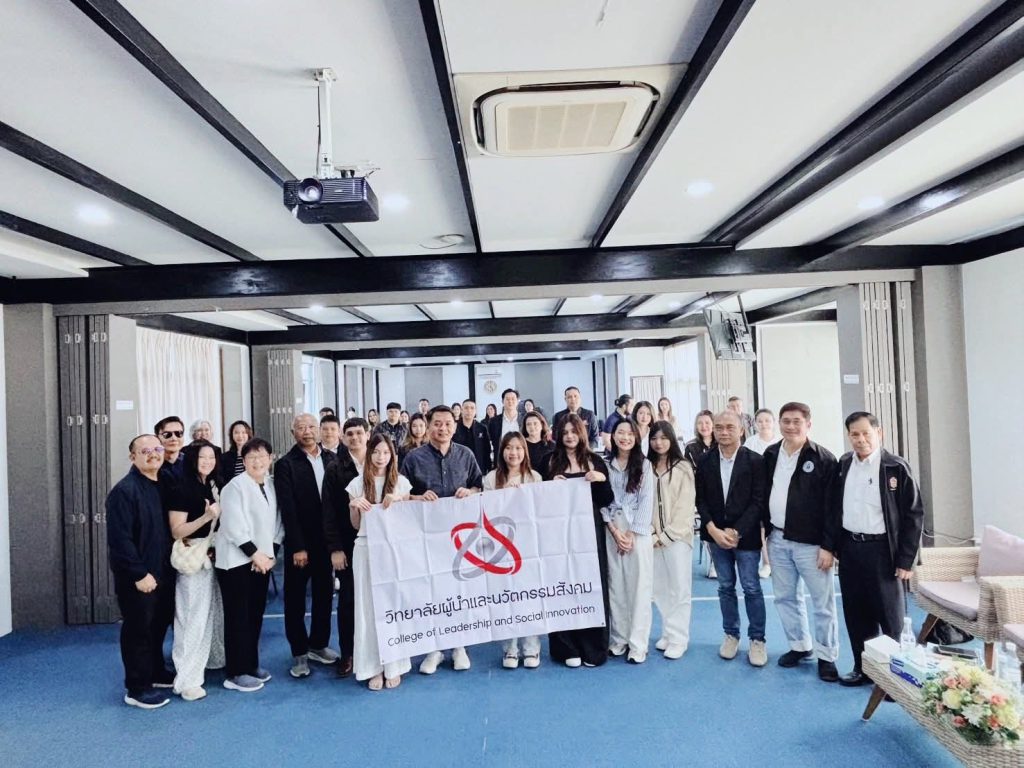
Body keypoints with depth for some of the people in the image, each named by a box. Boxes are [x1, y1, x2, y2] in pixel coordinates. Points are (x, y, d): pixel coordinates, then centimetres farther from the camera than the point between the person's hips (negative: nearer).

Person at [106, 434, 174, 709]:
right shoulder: (124, 490, -18)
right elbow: (119, 538, -22)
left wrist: (169, 565, 8)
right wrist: (139, 574, -21)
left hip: (162, 572, 8)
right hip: (137, 577, -8)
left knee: (158, 626, 20)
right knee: (138, 630, 4)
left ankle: (156, 673, 36)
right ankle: (137, 688, 17)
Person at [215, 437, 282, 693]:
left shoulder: (271, 485, 8)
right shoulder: (235, 486, -11)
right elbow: (234, 526, -17)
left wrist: (270, 553, 0)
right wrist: (254, 553, -14)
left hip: (262, 560, 6)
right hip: (237, 561, -6)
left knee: (256, 615, 12)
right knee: (238, 617, 0)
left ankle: (251, 665, 25)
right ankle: (236, 673, 10)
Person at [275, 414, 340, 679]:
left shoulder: (332, 459, 3)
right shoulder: (286, 464, -9)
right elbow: (288, 508, -12)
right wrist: (297, 547, -15)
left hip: (327, 539, 4)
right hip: (299, 542, -4)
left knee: (324, 594, 14)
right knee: (296, 598, 7)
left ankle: (318, 644, 29)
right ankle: (299, 653, 19)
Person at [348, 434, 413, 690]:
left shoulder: (401, 482, 3)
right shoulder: (358, 483, 4)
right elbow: (355, 525, 9)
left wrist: (397, 501, -10)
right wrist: (354, 506, -10)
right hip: (366, 549, 1)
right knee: (368, 607, 4)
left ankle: (393, 666, 14)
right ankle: (373, 667, 12)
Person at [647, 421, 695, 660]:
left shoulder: (683, 468, -4)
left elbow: (685, 506, -7)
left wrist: (666, 535, -9)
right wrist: (652, 532, -6)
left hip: (677, 536, -3)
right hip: (653, 537, 4)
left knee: (679, 589, 1)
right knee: (660, 588, 9)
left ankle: (678, 638, 9)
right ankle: (668, 633, 23)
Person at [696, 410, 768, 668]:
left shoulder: (755, 461, -7)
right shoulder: (705, 462, 1)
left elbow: (758, 501, -9)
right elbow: (701, 499, 3)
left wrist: (736, 531, -14)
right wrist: (713, 529, -9)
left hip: (745, 535, -3)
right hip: (716, 534, 3)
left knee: (751, 588, 3)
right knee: (725, 587, 12)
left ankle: (757, 639, 17)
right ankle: (731, 634, 25)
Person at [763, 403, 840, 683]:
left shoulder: (823, 459, -10)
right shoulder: (770, 454, 6)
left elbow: (832, 506, -11)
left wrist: (828, 546, -13)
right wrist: (766, 531, 9)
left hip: (811, 543, -5)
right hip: (778, 539, 5)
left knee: (822, 602, 5)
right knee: (785, 598, 14)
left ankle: (826, 655, 19)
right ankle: (799, 646, 31)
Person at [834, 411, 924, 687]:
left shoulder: (896, 467, -9)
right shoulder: (843, 465, 5)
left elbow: (914, 514, -8)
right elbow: (834, 507, 11)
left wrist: (906, 560, -11)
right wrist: (829, 545, 5)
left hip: (883, 550, -4)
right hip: (849, 549, 5)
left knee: (890, 618, 6)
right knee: (856, 615, 13)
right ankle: (863, 668, 28)